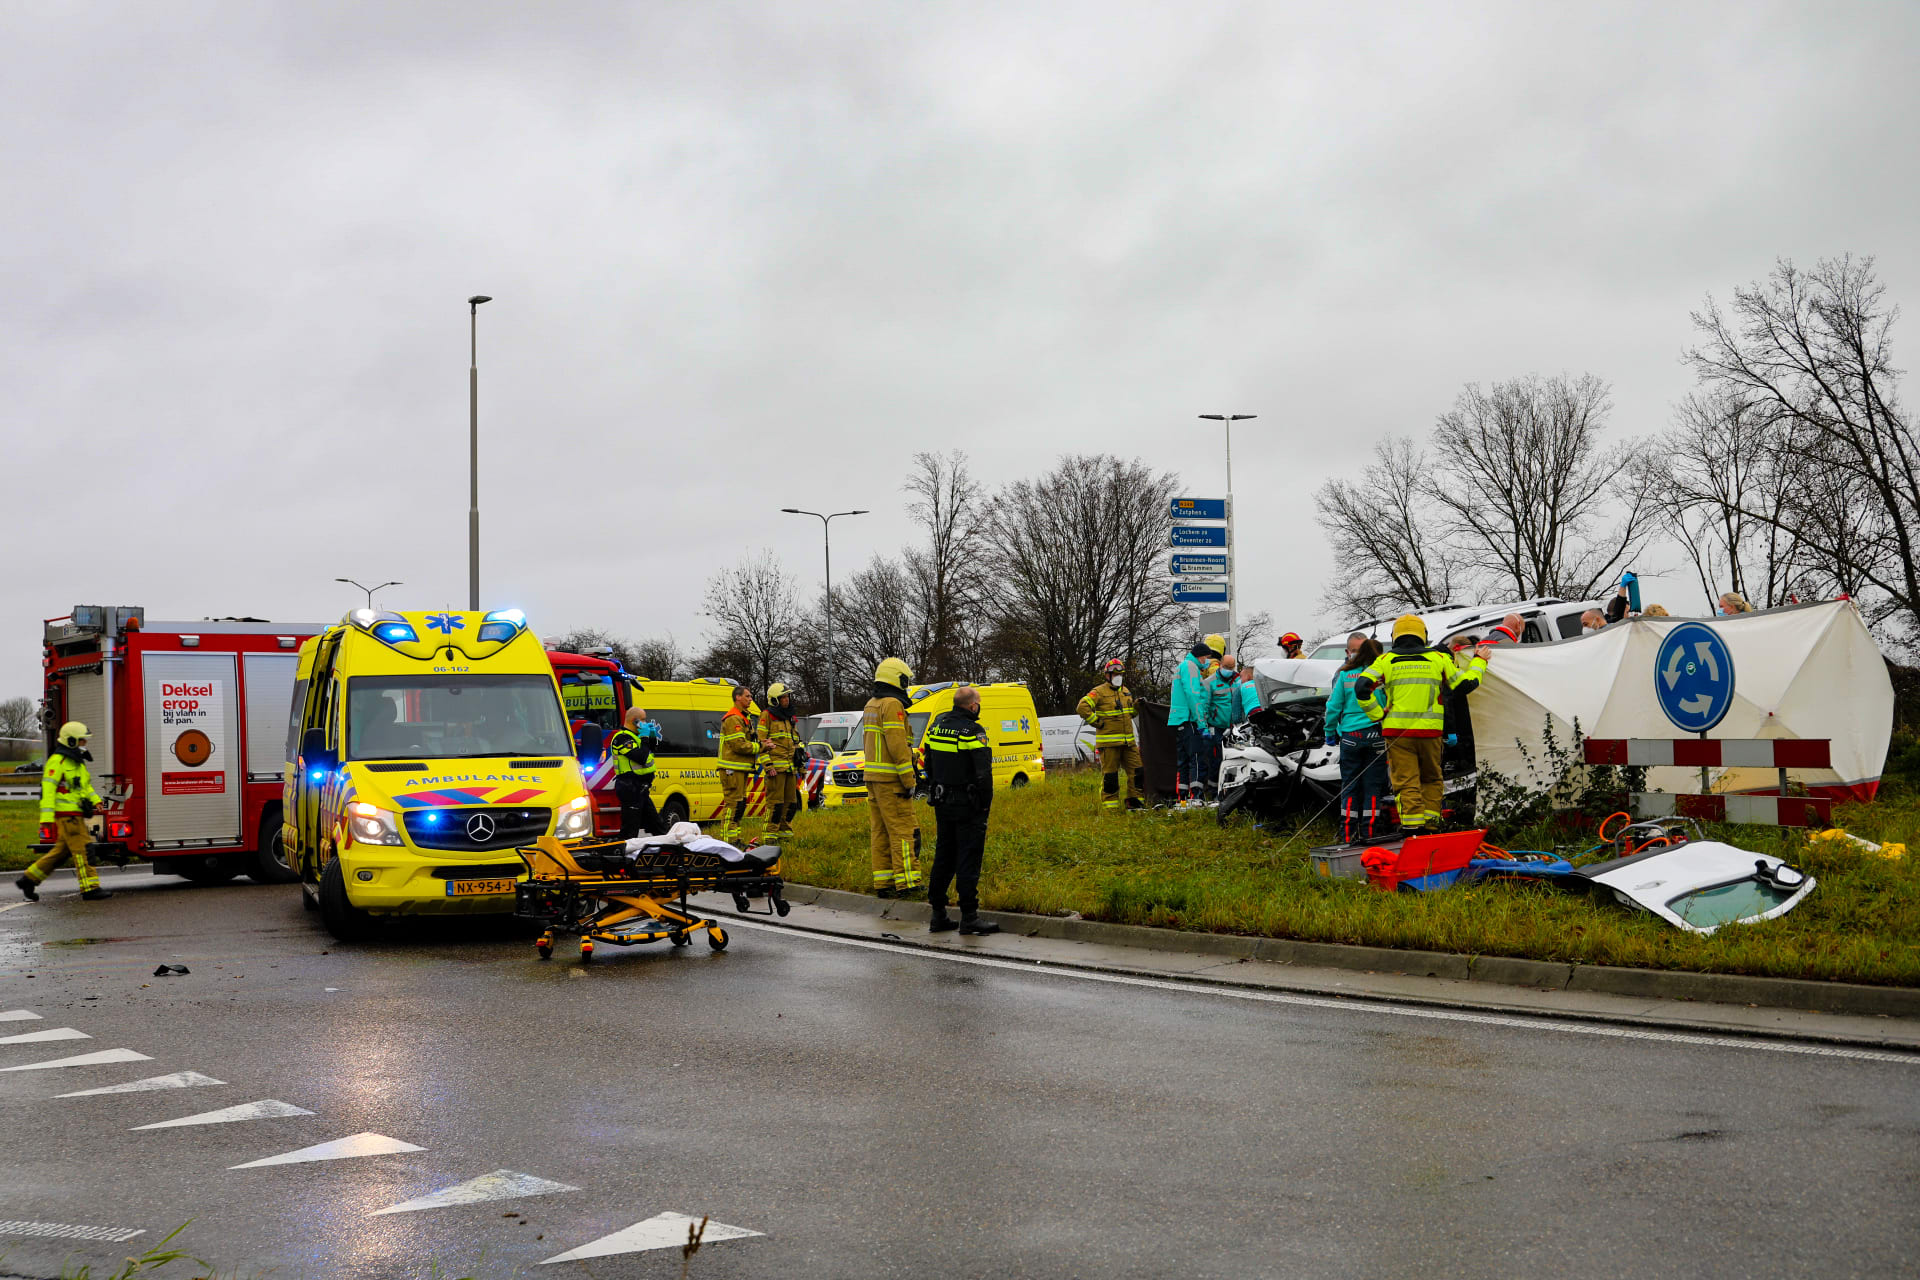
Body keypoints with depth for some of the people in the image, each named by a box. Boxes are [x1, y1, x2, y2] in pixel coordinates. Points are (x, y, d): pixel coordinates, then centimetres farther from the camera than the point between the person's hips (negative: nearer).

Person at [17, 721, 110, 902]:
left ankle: (29, 879, 21)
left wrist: (95, 800, 9)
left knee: (62, 851, 14)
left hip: (76, 814, 10)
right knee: (82, 850, -11)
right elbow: (47, 788, -17)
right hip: (66, 814, -10)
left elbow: (85, 785, 26)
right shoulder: (58, 761, -12)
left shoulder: (77, 762, 18)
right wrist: (46, 818, -22)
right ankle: (90, 889, -11)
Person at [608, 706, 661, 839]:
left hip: (641, 788, 10)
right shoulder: (622, 738, -15)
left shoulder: (634, 736, 16)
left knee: (655, 824, 14)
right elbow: (641, 757, -26)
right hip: (630, 788, -10)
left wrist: (653, 736, 10)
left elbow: (652, 748, 28)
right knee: (630, 828, -8)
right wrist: (644, 737, -16)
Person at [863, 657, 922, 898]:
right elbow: (897, 745, -20)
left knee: (880, 831, 9)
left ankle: (883, 883, 10)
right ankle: (906, 883, -10)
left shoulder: (871, 705, 17)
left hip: (873, 777, 10)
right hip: (890, 779, -9)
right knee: (903, 830, -8)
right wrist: (909, 780, -16)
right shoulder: (892, 705, -13)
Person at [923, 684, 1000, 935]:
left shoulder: (936, 726, 7)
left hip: (942, 804, 7)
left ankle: (938, 915, 16)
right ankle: (969, 917, -3)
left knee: (943, 858, 14)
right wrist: (986, 804, -8)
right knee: (968, 860, -3)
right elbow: (983, 774, -20)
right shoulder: (972, 732, -16)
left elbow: (928, 766, 15)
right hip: (967, 806, -7)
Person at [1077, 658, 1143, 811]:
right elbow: (1082, 707, -17)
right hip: (1108, 740, -7)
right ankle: (1110, 806, 3)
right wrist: (1096, 722, -14)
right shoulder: (1099, 692, -6)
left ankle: (1134, 801, 13)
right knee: (1110, 775, -3)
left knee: (1137, 770, 4)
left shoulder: (1125, 691, 18)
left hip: (1128, 740, 7)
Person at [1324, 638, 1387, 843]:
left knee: (1349, 786, 8)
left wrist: (1330, 732, 12)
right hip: (1376, 735, -1)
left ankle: (1349, 834, 7)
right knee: (1373, 784, 6)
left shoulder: (1345, 675, 0)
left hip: (1350, 736, 1)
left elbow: (1334, 707, 1)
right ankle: (1370, 832, 5)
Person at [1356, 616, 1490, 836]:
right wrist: (1478, 662, 28)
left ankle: (1412, 825, -7)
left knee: (1406, 781, 1)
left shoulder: (1386, 660, 2)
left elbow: (1362, 688, -10)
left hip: (1397, 731, -1)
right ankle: (1430, 823, 13)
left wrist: (1378, 714, -1)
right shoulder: (1438, 659, 5)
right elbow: (1466, 684, 12)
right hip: (1430, 732, 1)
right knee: (1432, 778, 18)